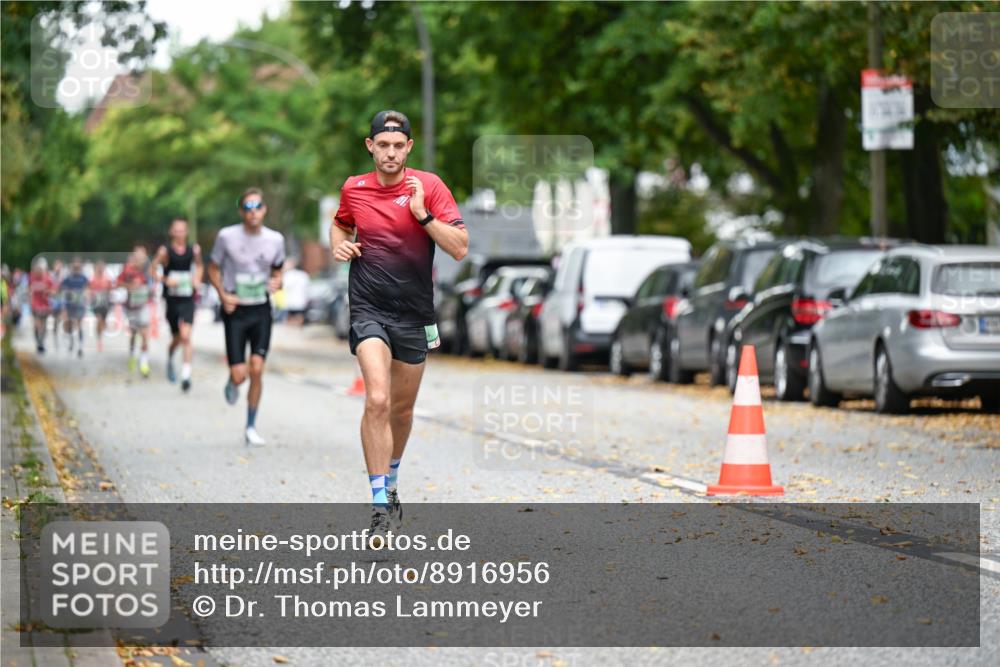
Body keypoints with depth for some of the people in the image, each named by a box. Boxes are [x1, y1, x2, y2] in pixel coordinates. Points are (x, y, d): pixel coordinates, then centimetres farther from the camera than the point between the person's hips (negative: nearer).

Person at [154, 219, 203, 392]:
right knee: (177, 338, 11)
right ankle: (169, 359, 45)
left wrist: (197, 279, 5)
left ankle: (186, 375, -18)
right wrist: (166, 280, -18)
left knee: (185, 336, -16)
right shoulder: (165, 251, -6)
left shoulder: (194, 249, 3)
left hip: (188, 299, 0)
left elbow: (198, 265, 22)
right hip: (171, 299, 0)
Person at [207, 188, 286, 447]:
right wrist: (223, 295, -12)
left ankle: (251, 427, 6)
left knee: (257, 369, -8)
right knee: (239, 374, -9)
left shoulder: (275, 239, -1)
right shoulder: (227, 236, -9)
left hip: (261, 310, 2)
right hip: (235, 310, -2)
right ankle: (232, 383, 31)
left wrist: (277, 283, -7)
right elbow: (213, 268, 4)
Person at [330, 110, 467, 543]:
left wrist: (423, 215, -21)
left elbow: (460, 248, -9)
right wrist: (339, 245, 3)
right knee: (377, 400, -20)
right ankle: (380, 507, -20)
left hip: (414, 312, 1)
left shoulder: (428, 186, -4)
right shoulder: (353, 189, 2)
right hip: (368, 308, -1)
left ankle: (390, 484, 39)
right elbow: (340, 225, 25)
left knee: (402, 407, 14)